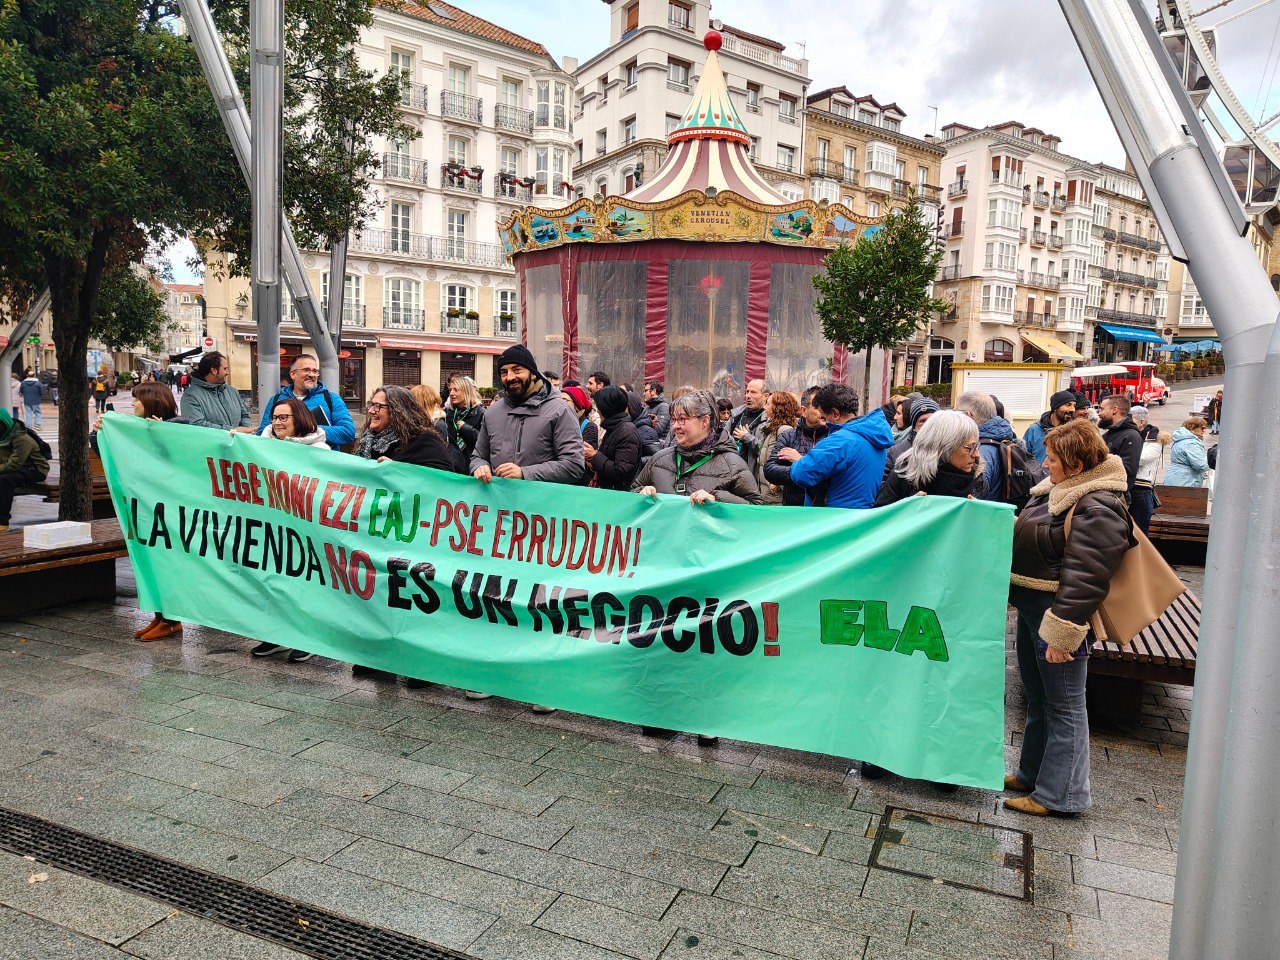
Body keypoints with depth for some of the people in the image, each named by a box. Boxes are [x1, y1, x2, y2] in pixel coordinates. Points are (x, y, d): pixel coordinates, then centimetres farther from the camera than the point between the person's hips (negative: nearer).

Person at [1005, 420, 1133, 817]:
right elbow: (1024, 541, 23)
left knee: (1063, 708, 3)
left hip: (1057, 616, -10)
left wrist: (1061, 632, -25)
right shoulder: (1058, 490, 10)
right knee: (1038, 699, 21)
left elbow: (1085, 578, -25)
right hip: (1031, 608, 10)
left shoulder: (1097, 508, -21)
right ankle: (1032, 774, 35)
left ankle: (1058, 793, 14)